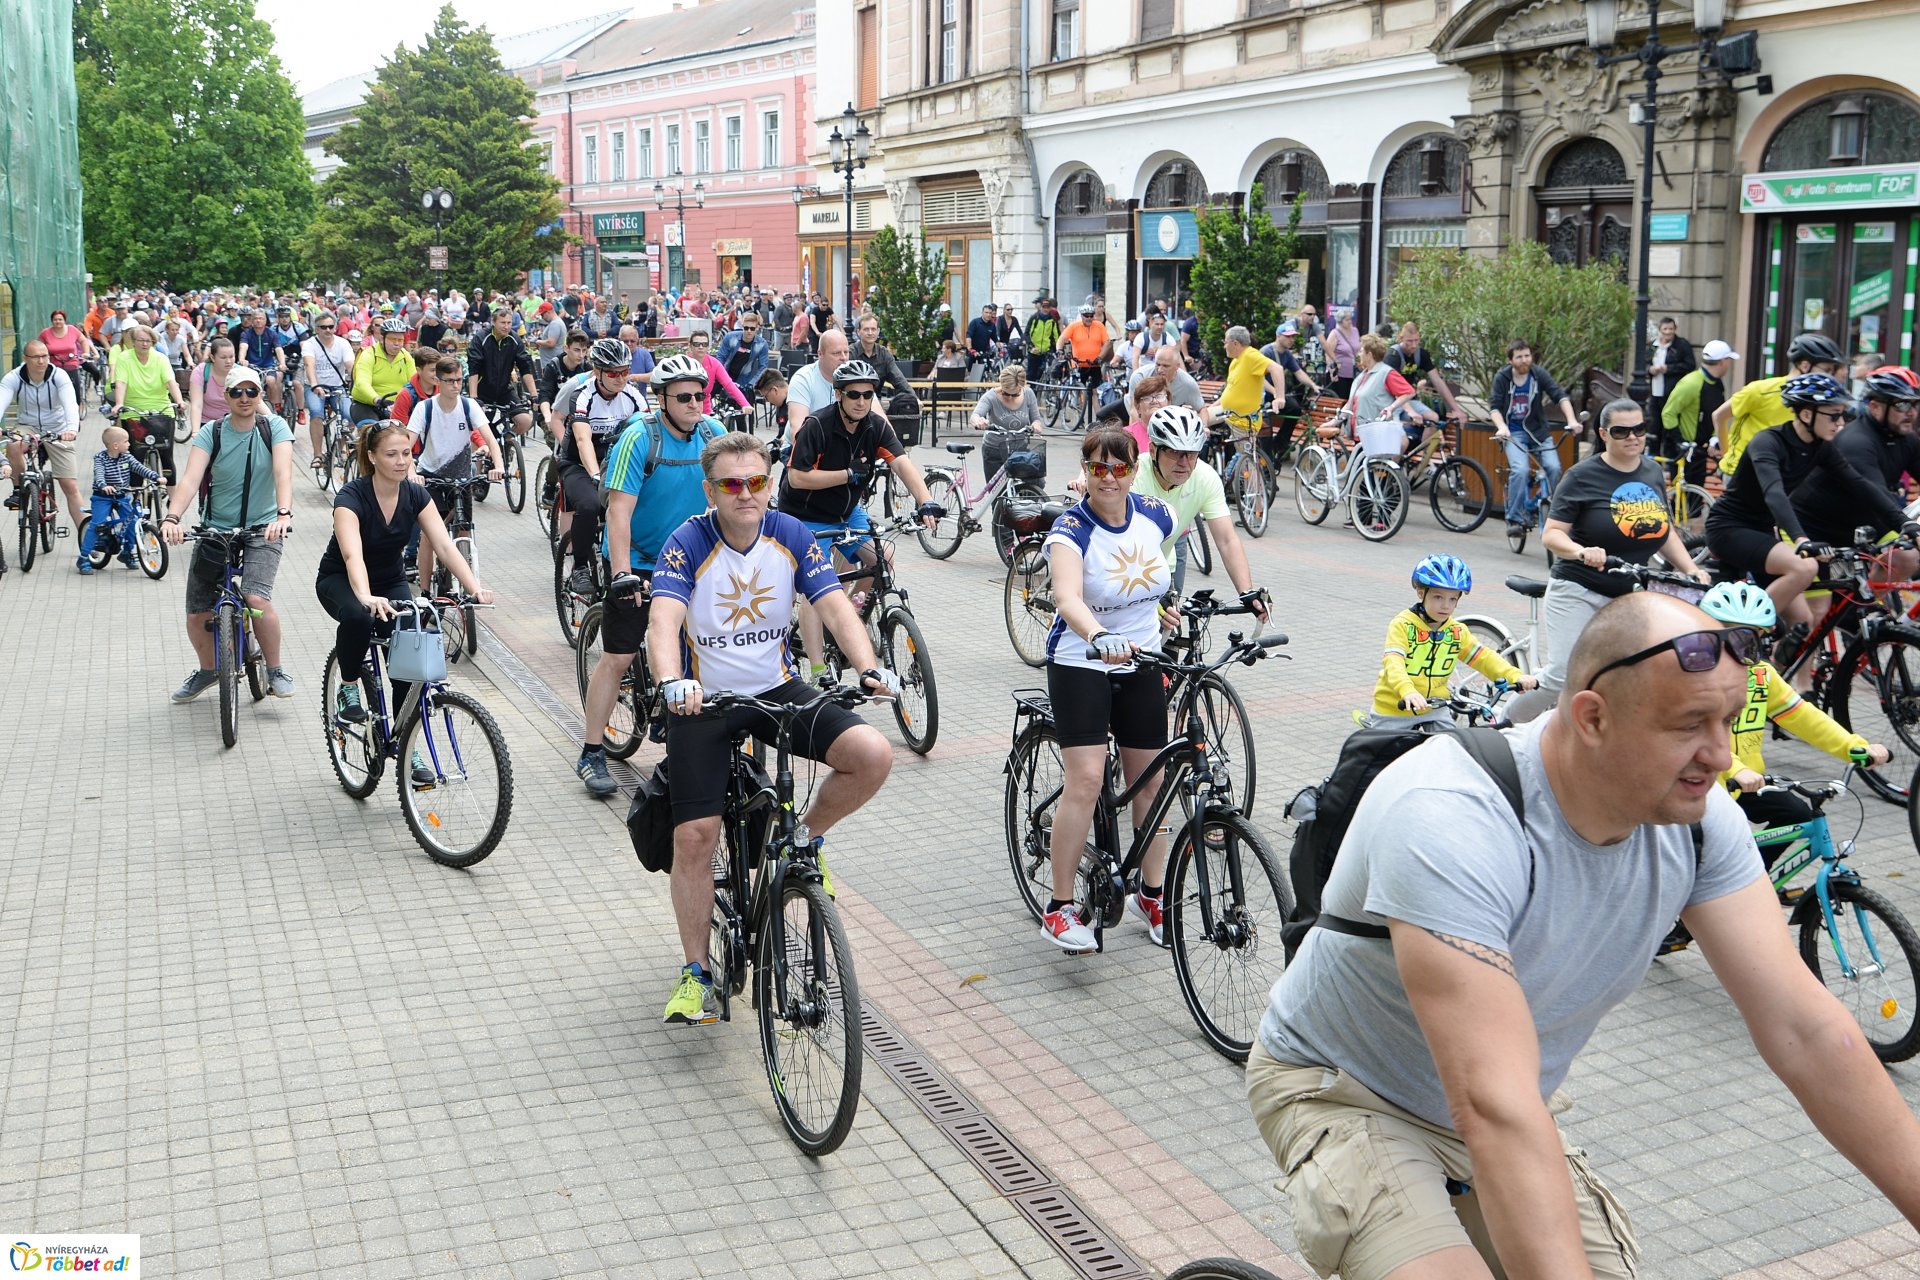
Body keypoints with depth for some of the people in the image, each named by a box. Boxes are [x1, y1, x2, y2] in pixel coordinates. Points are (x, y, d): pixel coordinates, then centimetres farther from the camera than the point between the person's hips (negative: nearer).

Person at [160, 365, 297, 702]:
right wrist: (171, 517, -37)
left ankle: (275, 670, -4)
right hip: (215, 530, 2)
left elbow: (283, 473, -23)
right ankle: (208, 670, 33)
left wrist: (283, 514, -41)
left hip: (261, 531, -2)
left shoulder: (274, 427, -7)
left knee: (256, 598, -26)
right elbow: (190, 478, -20)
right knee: (197, 616, 3)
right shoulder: (210, 433, -6)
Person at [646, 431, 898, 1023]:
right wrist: (671, 682, -49)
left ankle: (806, 837, 8)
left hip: (777, 690, 2)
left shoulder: (791, 536, -6)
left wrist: (870, 668, -33)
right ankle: (696, 972, 11)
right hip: (703, 700, -2)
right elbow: (664, 621, -28)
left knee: (874, 755, -20)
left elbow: (836, 608, -14)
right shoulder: (688, 543, -15)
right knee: (694, 836, -8)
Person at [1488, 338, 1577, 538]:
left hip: (1538, 431, 2)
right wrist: (1501, 427, -26)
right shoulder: (1502, 378, -5)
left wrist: (1571, 420, -26)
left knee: (1554, 468, -20)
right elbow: (1494, 407, -7)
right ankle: (1514, 518, -16)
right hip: (1513, 433, -2)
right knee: (1520, 469, -27)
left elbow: (1560, 396, -11)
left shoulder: (1539, 375, -4)